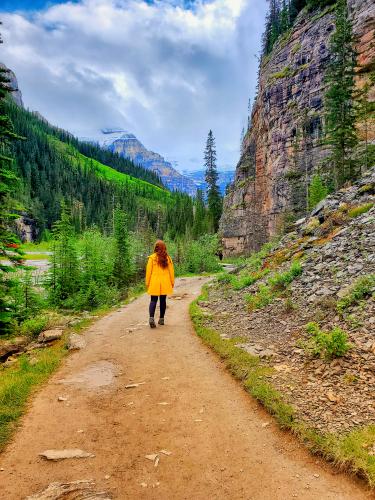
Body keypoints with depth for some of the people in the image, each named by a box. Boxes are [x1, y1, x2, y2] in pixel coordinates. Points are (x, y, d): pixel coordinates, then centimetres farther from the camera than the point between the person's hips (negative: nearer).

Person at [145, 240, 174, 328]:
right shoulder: (168, 258, 1)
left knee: (153, 300, 3)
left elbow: (148, 271, -4)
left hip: (154, 283, -2)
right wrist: (172, 282, 15)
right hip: (165, 283, 2)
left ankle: (151, 318, -16)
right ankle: (161, 319, 18)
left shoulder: (152, 258, -6)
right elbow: (171, 271, 5)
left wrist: (147, 283, 5)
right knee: (163, 300, 11)